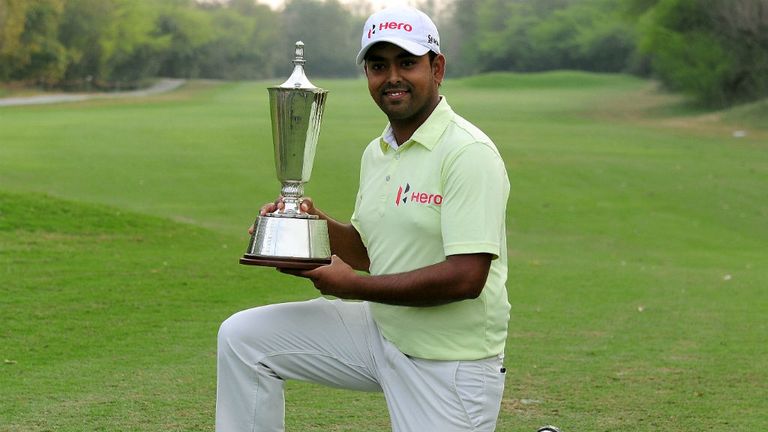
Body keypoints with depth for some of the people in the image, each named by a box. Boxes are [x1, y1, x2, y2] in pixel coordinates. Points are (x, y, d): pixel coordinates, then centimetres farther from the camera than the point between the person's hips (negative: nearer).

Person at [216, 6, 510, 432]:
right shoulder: (376, 153, 8)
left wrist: (352, 286, -19)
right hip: (382, 331, 8)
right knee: (242, 337, 0)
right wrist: (318, 224, -2)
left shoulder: (468, 153, -19)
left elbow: (466, 277, -26)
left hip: (449, 363, -8)